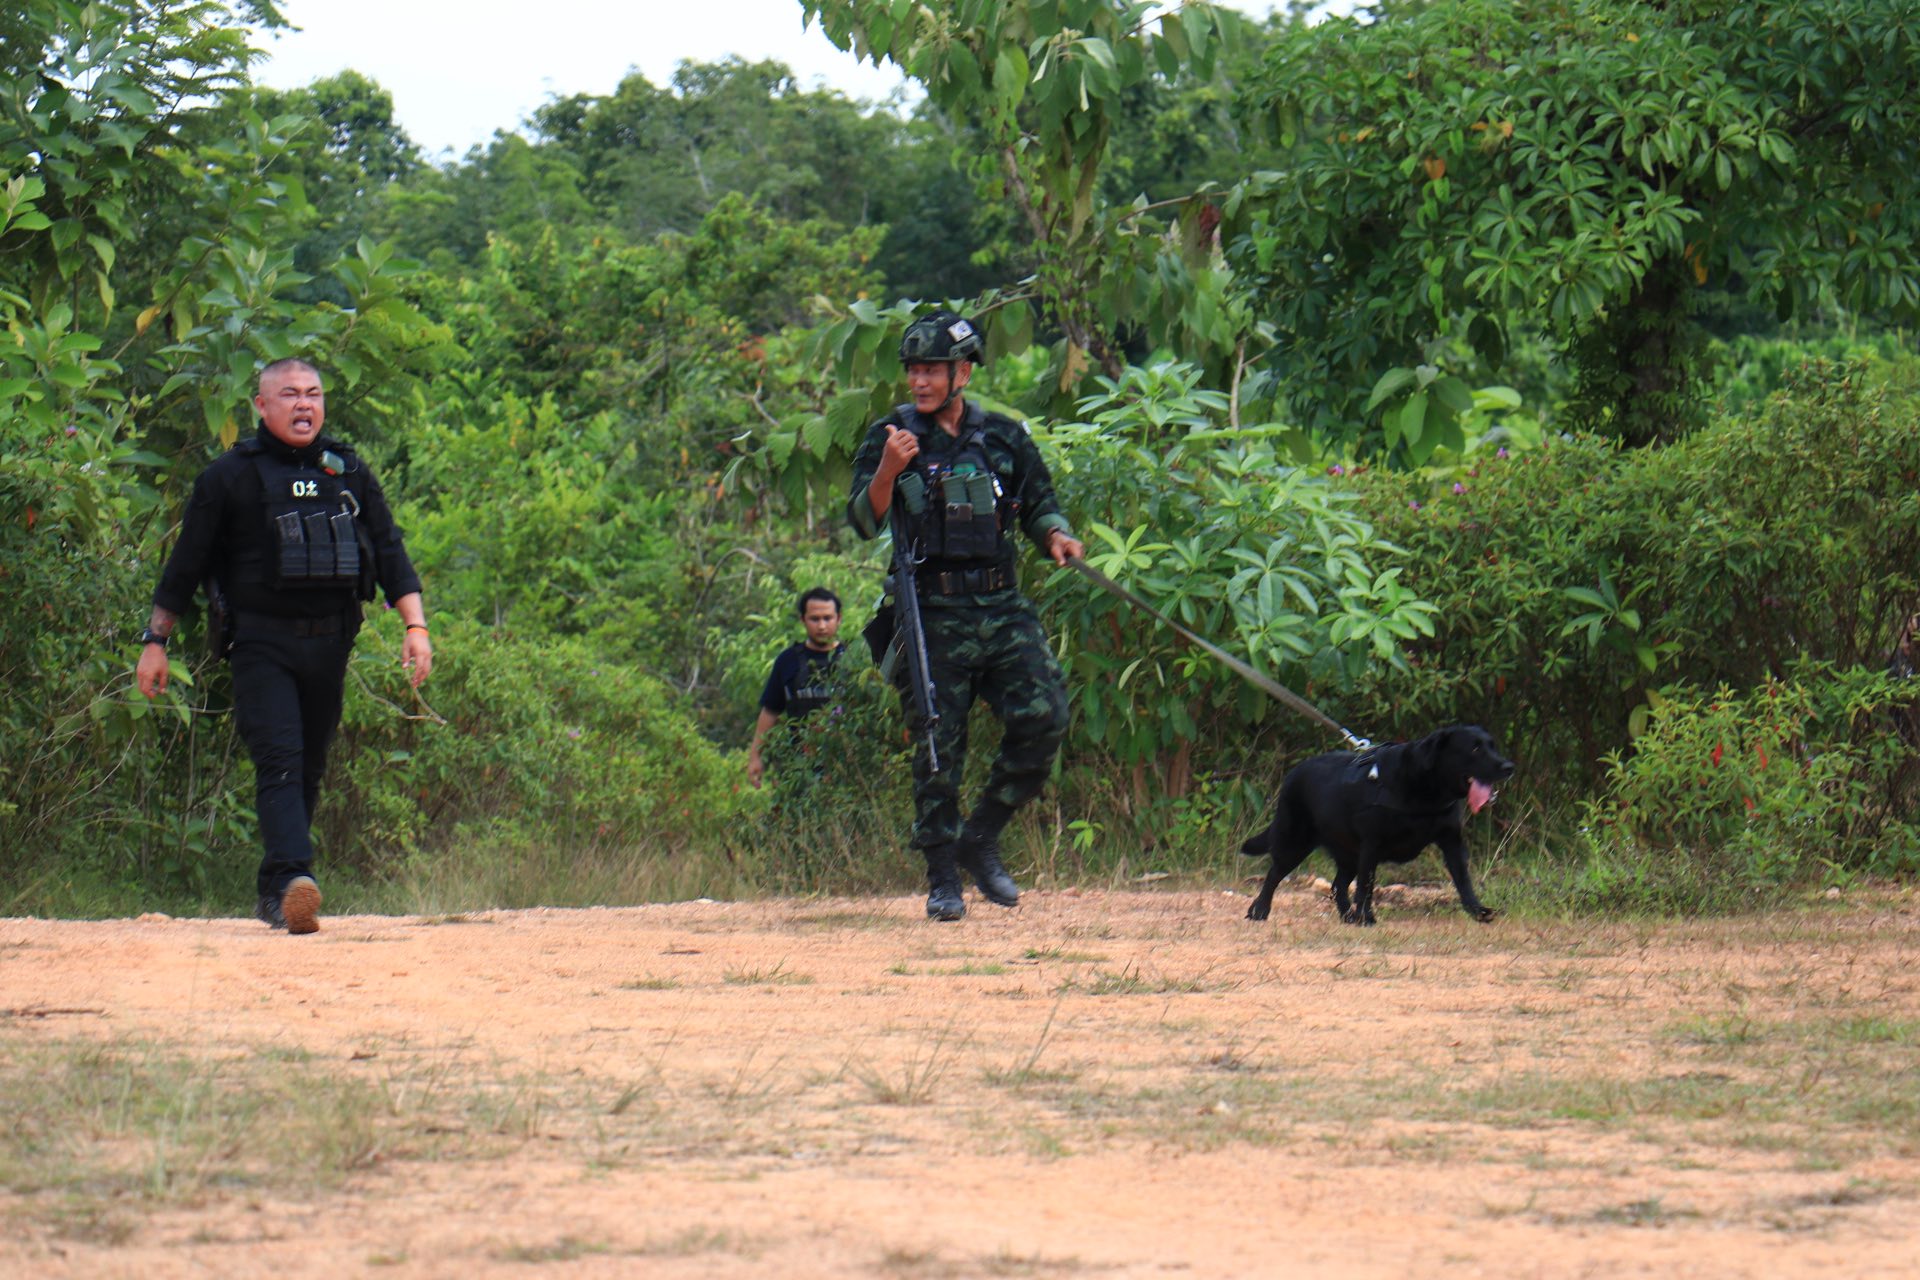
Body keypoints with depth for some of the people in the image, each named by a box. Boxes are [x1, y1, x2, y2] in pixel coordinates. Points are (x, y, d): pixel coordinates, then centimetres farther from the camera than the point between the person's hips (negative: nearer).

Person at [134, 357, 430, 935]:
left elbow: (389, 553, 15)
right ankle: (292, 880, -32)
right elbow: (186, 564, 7)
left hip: (329, 644, 4)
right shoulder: (231, 476, 3)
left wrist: (415, 626, 4)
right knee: (279, 759, -18)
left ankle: (274, 894, 17)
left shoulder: (349, 473, 14)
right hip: (262, 642, -4)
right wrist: (155, 640, 6)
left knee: (308, 769, 8)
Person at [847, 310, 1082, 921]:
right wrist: (888, 471, -22)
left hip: (1003, 611, 2)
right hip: (933, 614, -2)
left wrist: (1056, 535, -1)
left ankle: (981, 840, 8)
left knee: (1043, 718, -10)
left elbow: (1040, 504, 21)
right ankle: (942, 879, 8)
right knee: (938, 748, -2)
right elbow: (863, 522, -4)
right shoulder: (892, 436, 3)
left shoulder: (1003, 436, 10)